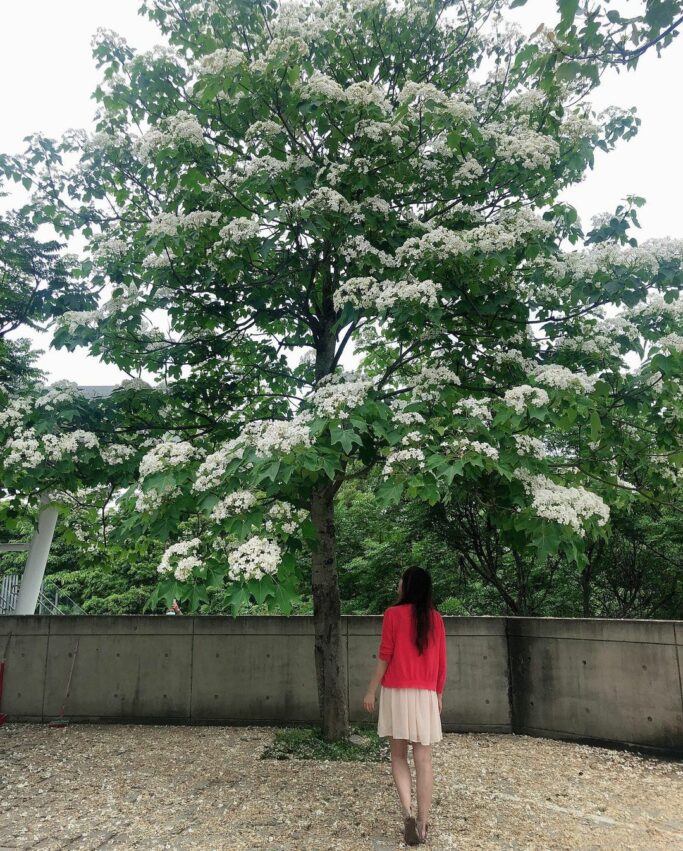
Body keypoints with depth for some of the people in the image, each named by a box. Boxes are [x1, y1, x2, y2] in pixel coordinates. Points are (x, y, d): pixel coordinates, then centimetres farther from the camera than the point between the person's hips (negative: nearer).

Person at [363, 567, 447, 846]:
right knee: (423, 759, 8)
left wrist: (371, 690, 1)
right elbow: (441, 661, 7)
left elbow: (385, 655, -8)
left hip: (396, 692, -2)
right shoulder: (435, 618, 4)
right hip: (425, 695, 2)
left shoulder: (393, 613, -7)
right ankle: (423, 823, 11)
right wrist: (439, 694, 19)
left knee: (398, 755, 10)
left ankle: (407, 812, -6)